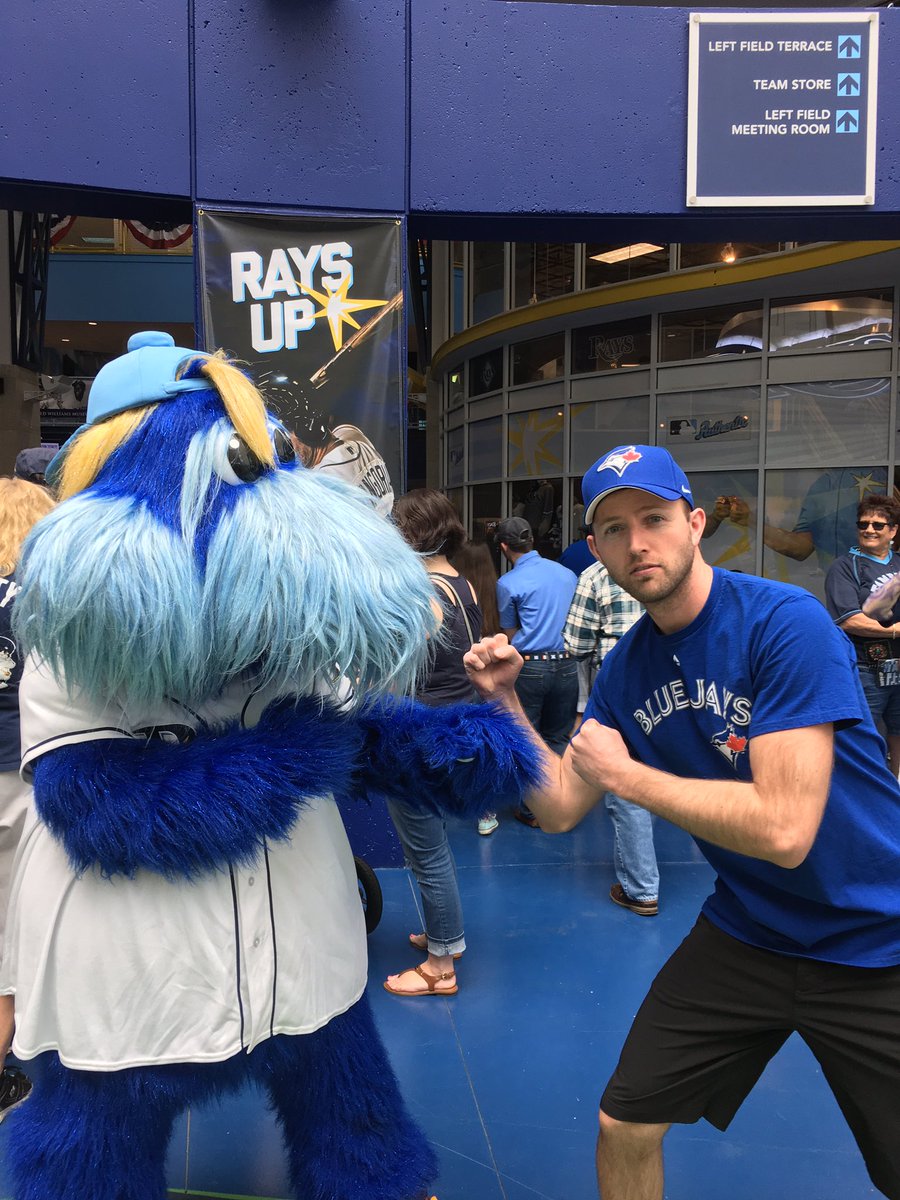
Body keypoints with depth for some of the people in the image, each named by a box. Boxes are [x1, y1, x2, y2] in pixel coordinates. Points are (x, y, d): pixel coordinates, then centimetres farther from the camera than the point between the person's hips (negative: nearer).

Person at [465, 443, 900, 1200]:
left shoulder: (785, 622, -23)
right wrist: (506, 704, -9)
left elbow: (783, 831, -29)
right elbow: (560, 810, 2)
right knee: (625, 1127, 11)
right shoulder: (627, 667, -2)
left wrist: (623, 774, -20)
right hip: (747, 932, 6)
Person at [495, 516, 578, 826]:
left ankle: (532, 811, 16)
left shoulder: (508, 583, -6)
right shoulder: (567, 574, 8)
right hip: (566, 664, 4)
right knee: (558, 737, 14)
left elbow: (511, 636, 2)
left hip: (529, 668, -4)